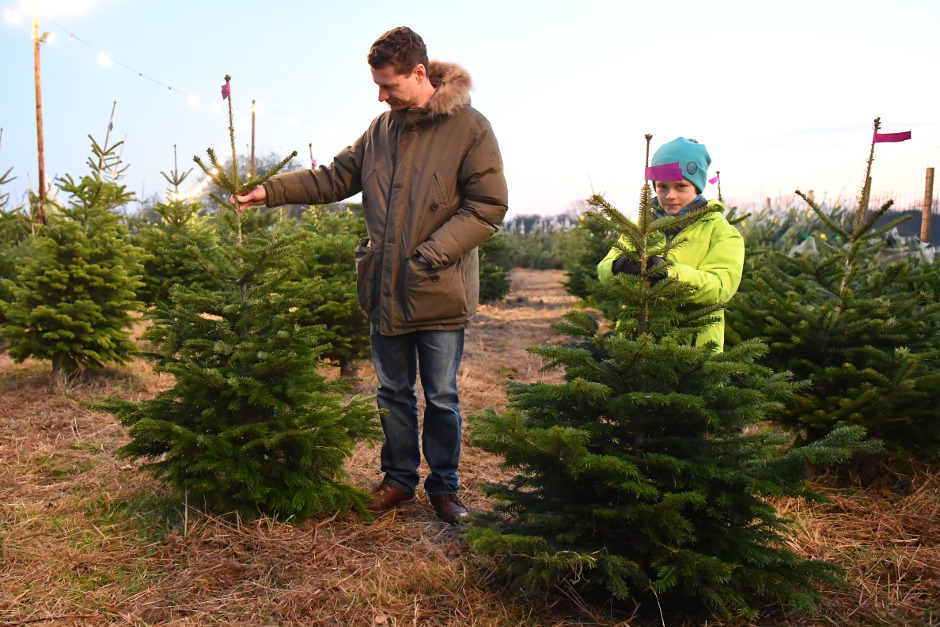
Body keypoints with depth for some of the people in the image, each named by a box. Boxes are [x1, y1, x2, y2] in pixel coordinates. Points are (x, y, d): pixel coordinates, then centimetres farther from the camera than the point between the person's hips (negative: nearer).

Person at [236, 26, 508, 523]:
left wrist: (432, 252, -19)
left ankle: (444, 487, 26)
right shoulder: (381, 129, 9)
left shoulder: (469, 127, -8)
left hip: (440, 292, -5)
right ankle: (399, 479, 33)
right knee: (393, 393, 15)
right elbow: (333, 179, 13)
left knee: (442, 397, 8)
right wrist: (271, 189, 3)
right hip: (385, 290, 5)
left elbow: (488, 206, -11)